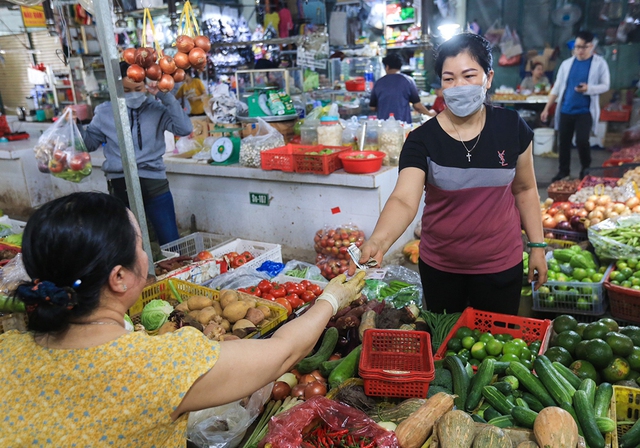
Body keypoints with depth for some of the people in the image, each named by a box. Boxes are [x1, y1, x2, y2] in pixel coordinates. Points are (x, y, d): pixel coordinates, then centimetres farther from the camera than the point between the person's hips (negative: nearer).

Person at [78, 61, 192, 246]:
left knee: (171, 243, 6)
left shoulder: (156, 109, 1)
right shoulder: (105, 112, 5)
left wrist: (165, 96, -16)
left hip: (154, 183, -1)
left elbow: (185, 129, -14)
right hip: (120, 185, 2)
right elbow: (89, 143, 14)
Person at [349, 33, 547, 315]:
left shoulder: (511, 127, -7)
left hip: (501, 266, 1)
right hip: (439, 267, 0)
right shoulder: (423, 139, -15)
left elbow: (524, 189, 5)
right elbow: (404, 200, -29)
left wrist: (537, 245, 5)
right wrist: (378, 242, -47)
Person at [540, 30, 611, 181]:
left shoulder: (600, 63, -1)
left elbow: (605, 85, -1)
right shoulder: (566, 63, 8)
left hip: (585, 111, -3)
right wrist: (547, 108, 6)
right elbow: (557, 87, 10)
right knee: (563, 142, 6)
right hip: (566, 110, 3)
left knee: (582, 140, -11)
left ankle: (586, 169, 13)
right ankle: (563, 170, 22)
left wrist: (588, 88, -21)